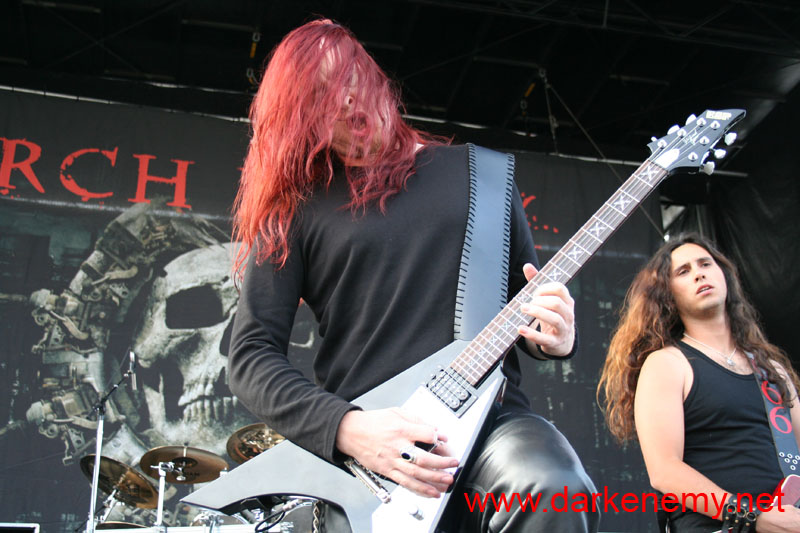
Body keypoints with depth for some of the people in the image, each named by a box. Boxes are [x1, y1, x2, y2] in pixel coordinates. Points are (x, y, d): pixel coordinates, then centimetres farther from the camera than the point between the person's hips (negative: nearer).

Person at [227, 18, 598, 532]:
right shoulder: (296, 208, 8)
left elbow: (530, 293, 21)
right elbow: (251, 355, 3)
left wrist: (552, 334, -4)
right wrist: (347, 428, -13)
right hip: (358, 448, -1)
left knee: (555, 492, -31)